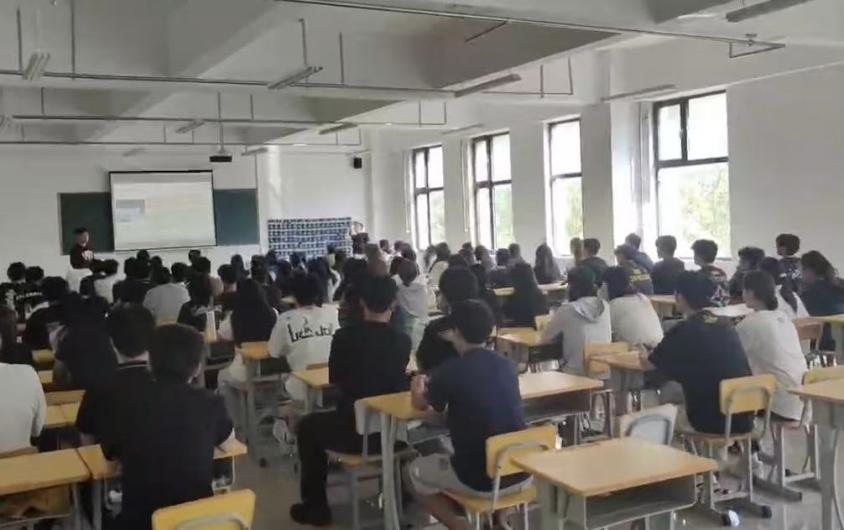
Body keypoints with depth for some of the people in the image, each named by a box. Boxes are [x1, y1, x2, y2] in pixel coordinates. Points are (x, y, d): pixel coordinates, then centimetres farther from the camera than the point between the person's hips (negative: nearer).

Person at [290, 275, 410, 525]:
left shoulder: (344, 336, -12)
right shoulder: (403, 341, -6)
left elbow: (335, 378, 5)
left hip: (354, 432, -3)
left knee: (308, 427, 25)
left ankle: (315, 507, 28)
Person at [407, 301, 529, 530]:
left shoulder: (451, 371, -11)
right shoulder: (507, 366, 4)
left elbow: (419, 404, 9)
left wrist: (417, 386, 30)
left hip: (480, 479, -5)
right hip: (521, 475, 5)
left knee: (414, 472, 20)